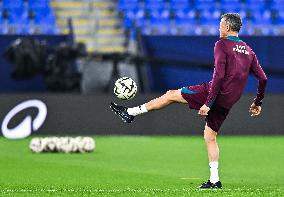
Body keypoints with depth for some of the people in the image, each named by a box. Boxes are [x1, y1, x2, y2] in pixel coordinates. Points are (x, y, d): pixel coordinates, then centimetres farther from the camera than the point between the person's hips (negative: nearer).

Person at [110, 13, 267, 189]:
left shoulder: (222, 45, -8)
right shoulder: (248, 51, 13)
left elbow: (219, 75, -19)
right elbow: (263, 78, 12)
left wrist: (208, 103, -20)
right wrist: (258, 102, 23)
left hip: (216, 93, -7)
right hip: (228, 102, 7)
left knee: (171, 95, 6)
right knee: (210, 137, 16)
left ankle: (130, 112, 11)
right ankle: (214, 180, 11)